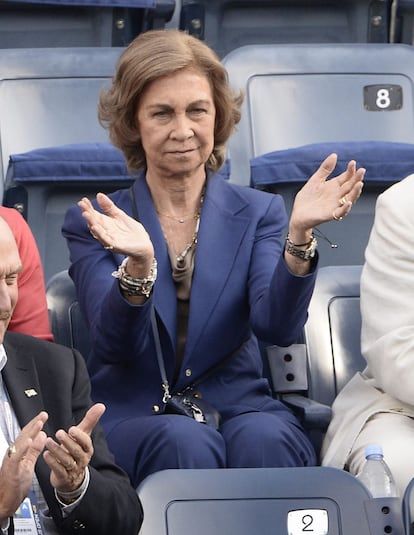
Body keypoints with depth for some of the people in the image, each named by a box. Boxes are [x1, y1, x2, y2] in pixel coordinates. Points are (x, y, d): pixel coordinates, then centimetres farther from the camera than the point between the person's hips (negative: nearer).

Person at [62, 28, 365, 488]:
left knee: (264, 438, -33)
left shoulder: (257, 214, 8)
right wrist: (138, 265, -29)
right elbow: (114, 346, -10)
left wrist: (299, 235, -27)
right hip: (130, 415, -1)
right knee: (186, 444, -34)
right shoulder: (92, 224, 5)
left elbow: (277, 326, -10)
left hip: (237, 409, 1)